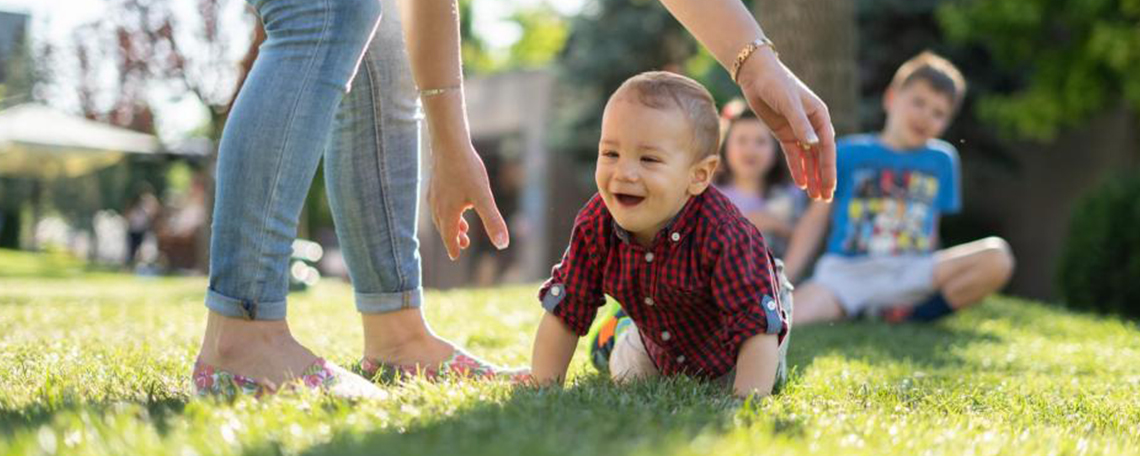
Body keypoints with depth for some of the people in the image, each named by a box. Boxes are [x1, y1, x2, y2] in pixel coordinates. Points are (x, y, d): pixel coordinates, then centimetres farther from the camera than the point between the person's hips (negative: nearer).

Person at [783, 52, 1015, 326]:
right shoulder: (849, 153, 9)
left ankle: (909, 315, -15)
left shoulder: (942, 160, 17)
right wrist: (782, 281, 1)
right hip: (845, 272, -3)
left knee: (997, 257, -24)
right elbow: (816, 218, 9)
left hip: (909, 273, 4)